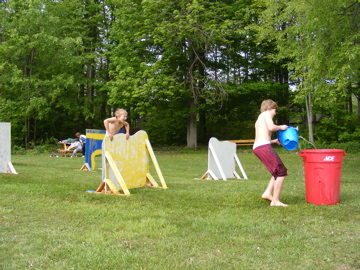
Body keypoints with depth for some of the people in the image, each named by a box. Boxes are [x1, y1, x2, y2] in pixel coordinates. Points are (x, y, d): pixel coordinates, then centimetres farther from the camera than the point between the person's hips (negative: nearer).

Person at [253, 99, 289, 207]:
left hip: (257, 147, 10)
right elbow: (271, 127, -14)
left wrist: (274, 141, 34)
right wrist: (281, 127, 4)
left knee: (277, 172, 18)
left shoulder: (259, 119, 30)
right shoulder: (266, 114, 4)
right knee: (281, 172, -8)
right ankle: (275, 201, -9)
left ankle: (267, 193, 6)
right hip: (264, 147, -10)